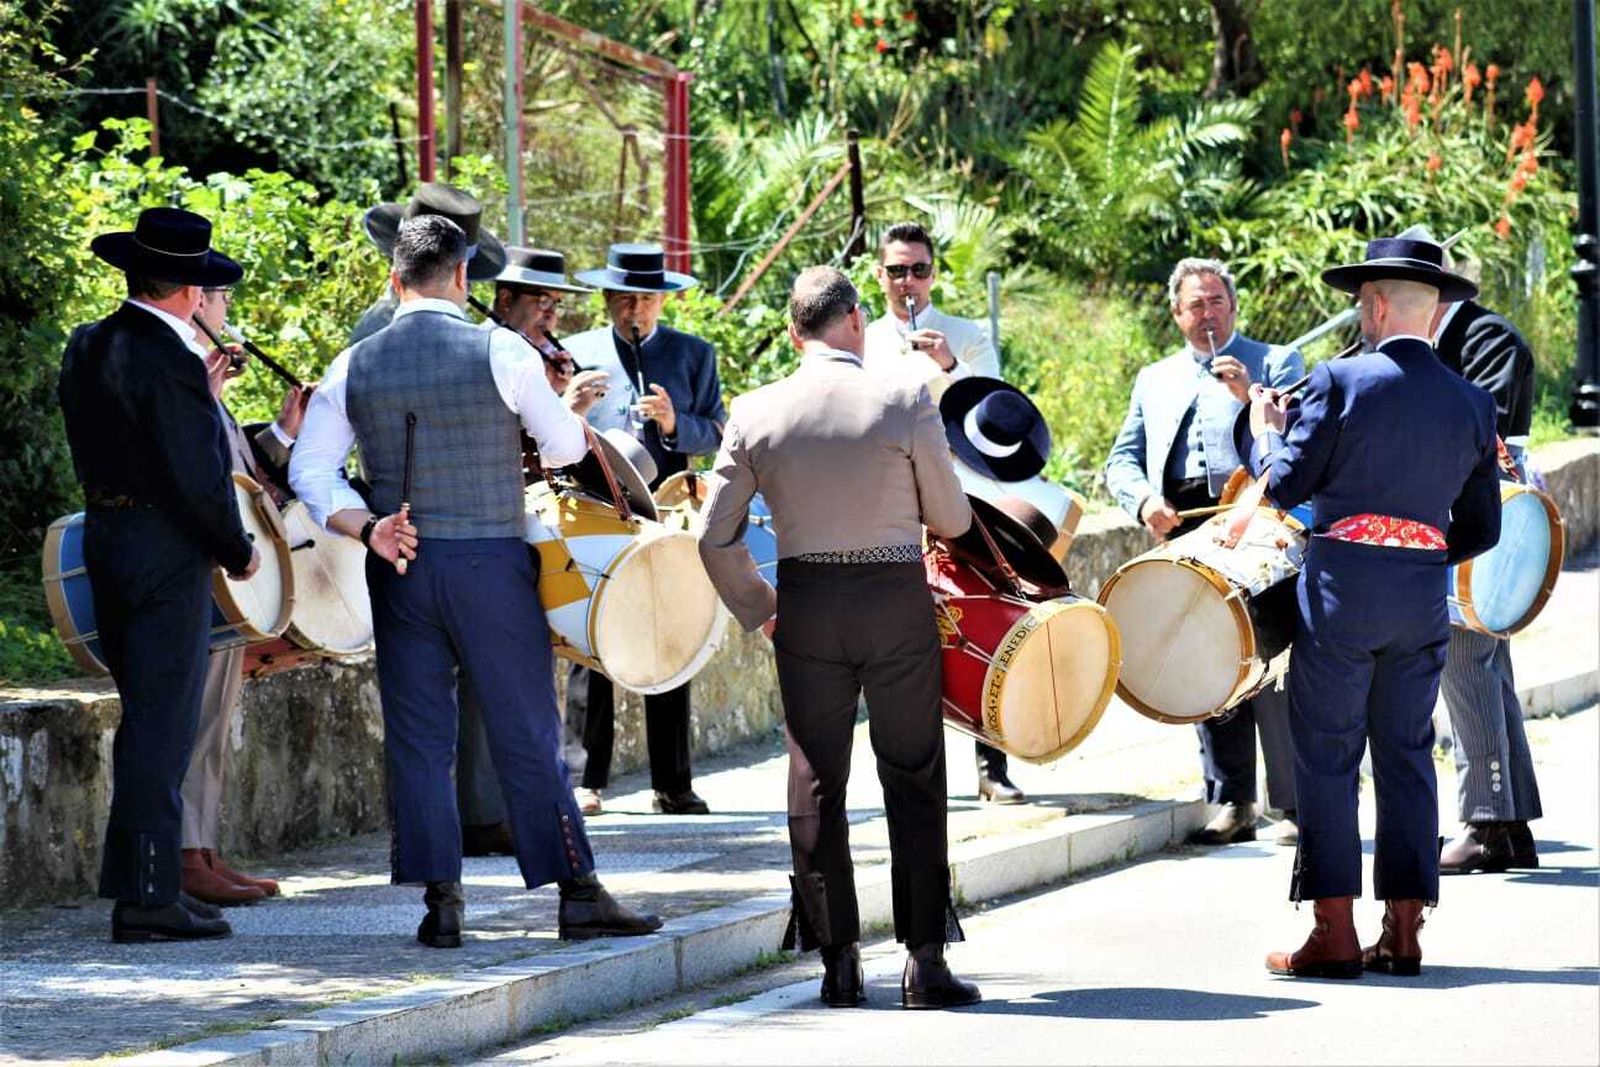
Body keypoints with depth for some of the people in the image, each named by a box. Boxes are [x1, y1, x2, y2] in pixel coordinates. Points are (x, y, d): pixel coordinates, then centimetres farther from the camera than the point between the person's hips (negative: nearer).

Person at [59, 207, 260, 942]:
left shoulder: (87, 349, 8)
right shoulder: (169, 361, -19)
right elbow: (197, 476, -20)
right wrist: (238, 551, -5)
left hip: (106, 544, 9)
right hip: (167, 555, -9)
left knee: (147, 721, 19)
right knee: (162, 728, -4)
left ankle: (132, 877, 25)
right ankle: (149, 897, -2)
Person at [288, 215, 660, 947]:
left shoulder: (355, 365, 4)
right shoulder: (500, 353, -7)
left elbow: (310, 469, -1)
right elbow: (567, 448, 2)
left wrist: (364, 527, -6)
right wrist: (561, 411, 22)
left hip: (399, 567, 3)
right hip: (492, 561, -3)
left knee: (417, 738, 7)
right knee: (526, 735, 3)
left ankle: (440, 901, 3)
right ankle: (578, 895, 6)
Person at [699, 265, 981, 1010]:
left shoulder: (755, 412, -2)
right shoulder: (904, 401, -8)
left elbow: (716, 538, 0)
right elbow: (952, 520, -1)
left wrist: (757, 610, 15)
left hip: (806, 605, 2)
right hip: (897, 597, -2)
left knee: (815, 786, 10)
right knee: (913, 780, 6)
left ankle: (838, 961, 10)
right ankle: (925, 960, 4)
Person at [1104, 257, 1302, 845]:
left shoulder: (1277, 363, 10)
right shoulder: (1155, 380, 23)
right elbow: (1122, 460, 18)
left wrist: (1251, 396, -16)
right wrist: (1144, 500, -3)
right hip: (1183, 530, 5)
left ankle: (1295, 804, -5)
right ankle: (1231, 802, 10)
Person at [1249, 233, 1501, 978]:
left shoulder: (1342, 381, -8)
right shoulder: (1472, 404, 8)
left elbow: (1285, 485, -5)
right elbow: (1482, 529, 13)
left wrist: (1266, 433, 14)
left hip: (1343, 588, -5)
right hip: (1426, 596, 5)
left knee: (1327, 757, 1)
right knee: (1407, 757, 11)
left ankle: (1334, 933, -2)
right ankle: (1403, 933, 10)